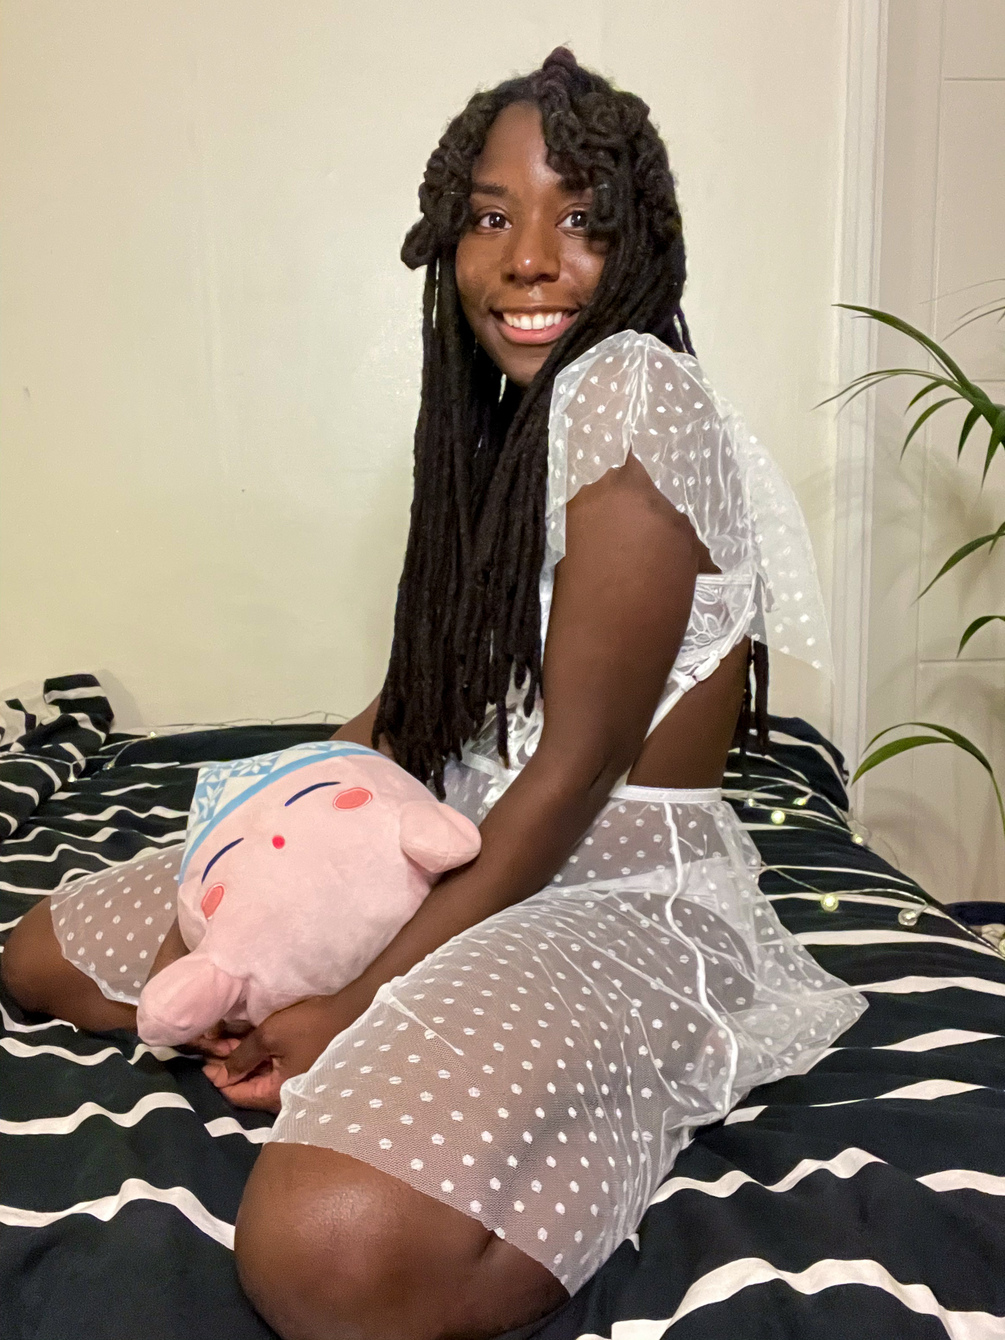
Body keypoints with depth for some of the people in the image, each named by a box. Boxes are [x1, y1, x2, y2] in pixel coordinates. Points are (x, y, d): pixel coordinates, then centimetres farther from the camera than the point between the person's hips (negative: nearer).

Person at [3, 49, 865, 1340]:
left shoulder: (633, 387, -17)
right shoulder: (496, 414, 10)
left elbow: (577, 765, -19)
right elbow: (416, 700, 13)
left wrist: (362, 1005, -15)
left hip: (621, 897, -9)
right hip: (459, 858, 9)